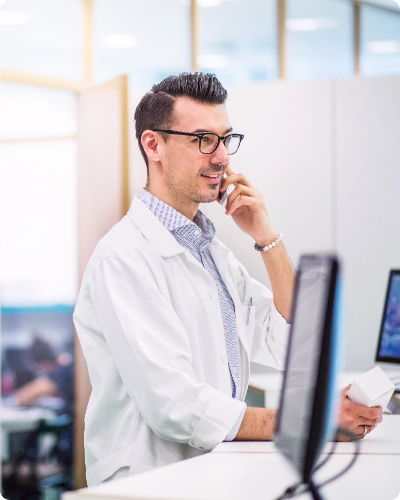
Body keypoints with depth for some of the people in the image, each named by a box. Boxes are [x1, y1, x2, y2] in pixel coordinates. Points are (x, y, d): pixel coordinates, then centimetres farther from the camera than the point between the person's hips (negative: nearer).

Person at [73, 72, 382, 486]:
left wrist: (266, 237, 5)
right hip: (150, 482, -8)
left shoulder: (212, 250, 17)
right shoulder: (125, 258, -12)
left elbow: (289, 350, 12)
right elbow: (176, 409, -20)